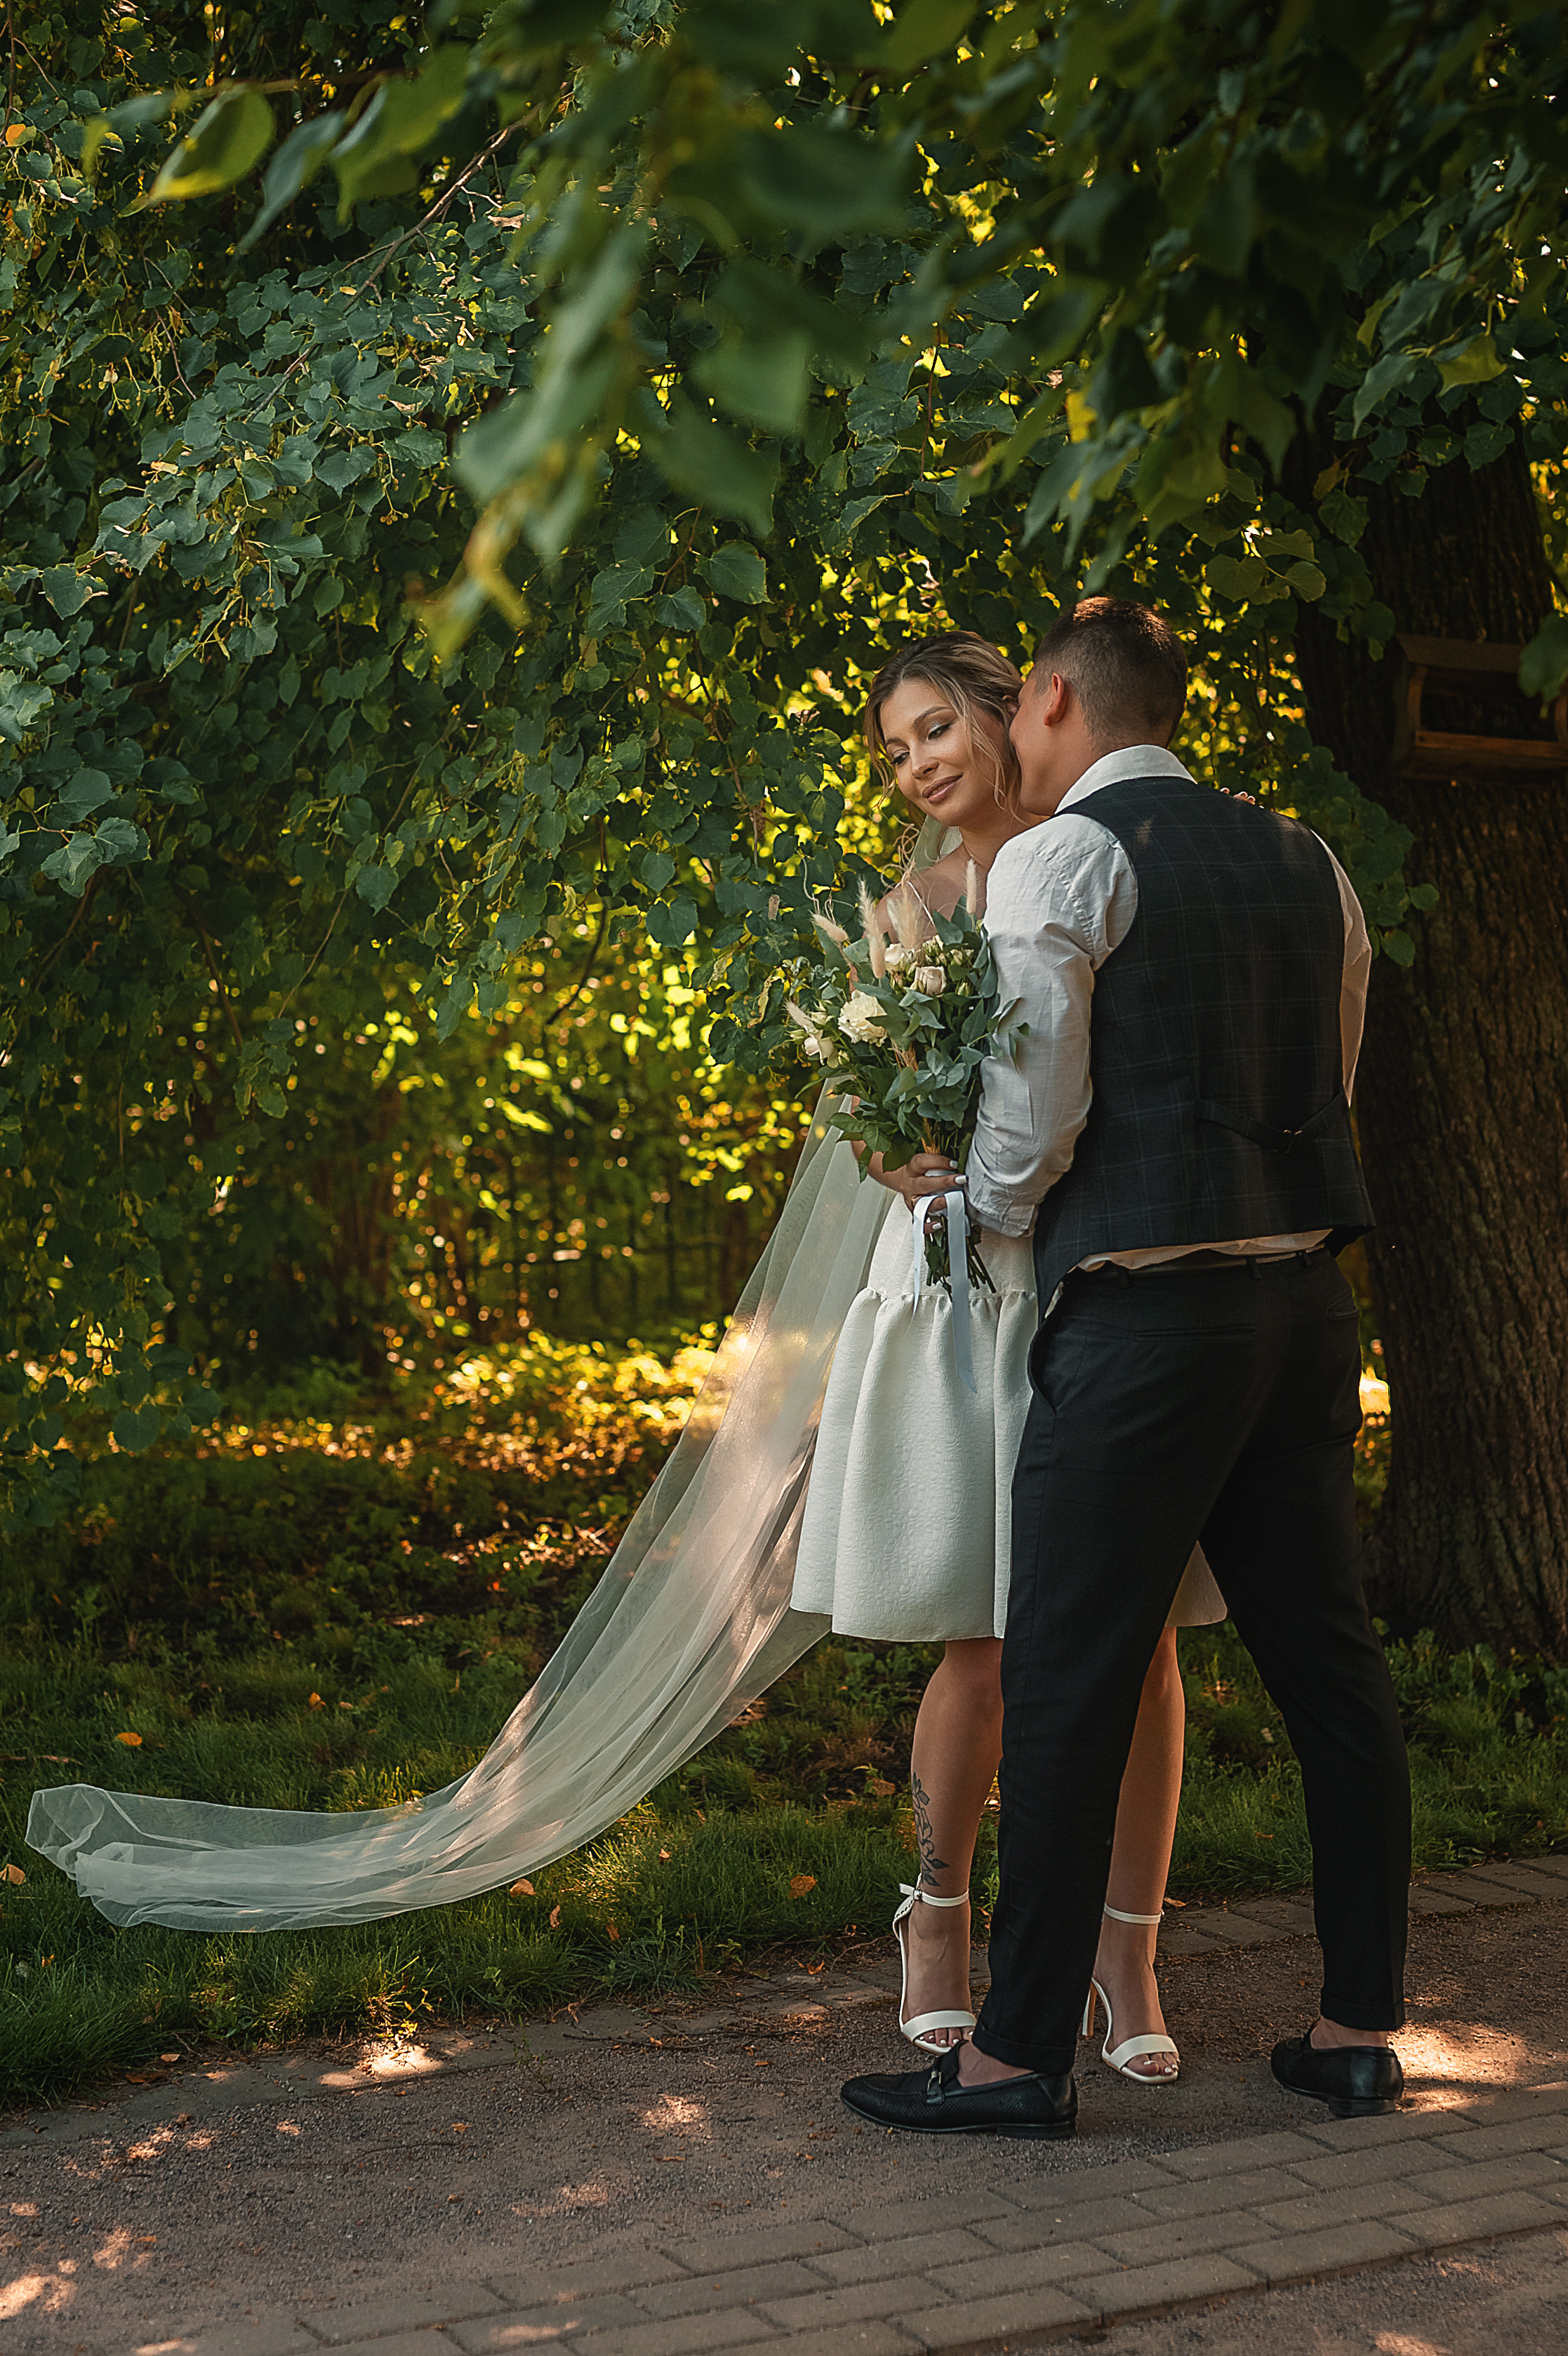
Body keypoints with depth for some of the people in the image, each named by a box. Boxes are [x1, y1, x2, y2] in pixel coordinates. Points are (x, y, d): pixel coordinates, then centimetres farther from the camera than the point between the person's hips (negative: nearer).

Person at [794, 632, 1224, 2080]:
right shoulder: (918, 903, 10)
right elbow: (877, 1130, 4)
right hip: (973, 1280, 0)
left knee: (1134, 1635, 0)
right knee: (988, 1648, 0)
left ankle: (1128, 1959, 12)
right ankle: (939, 1913, 22)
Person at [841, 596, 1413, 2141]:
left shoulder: (1060, 856, -6)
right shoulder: (1306, 864, 15)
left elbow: (1034, 1104, -14)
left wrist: (990, 1202, 6)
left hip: (1143, 1317, -7)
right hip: (1304, 1301, 7)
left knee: (1066, 1679, -1)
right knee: (1326, 1663, 12)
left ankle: (1020, 2055, 5)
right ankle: (1359, 2029, 20)